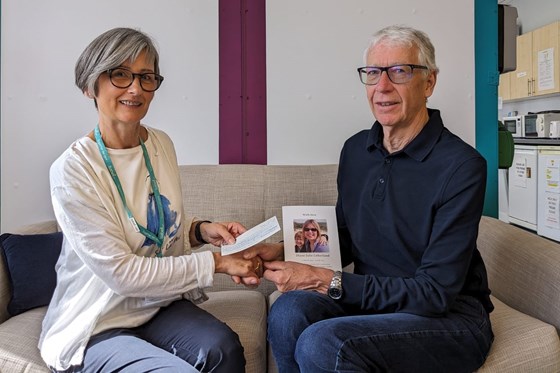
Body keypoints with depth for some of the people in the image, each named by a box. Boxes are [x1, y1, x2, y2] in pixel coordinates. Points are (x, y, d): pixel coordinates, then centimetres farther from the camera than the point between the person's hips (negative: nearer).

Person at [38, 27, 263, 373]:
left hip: (160, 304, 4)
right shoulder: (72, 169, -18)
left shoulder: (161, 144, 1)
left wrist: (202, 230, -8)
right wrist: (215, 262, -18)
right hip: (97, 325, -4)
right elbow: (121, 273, -19)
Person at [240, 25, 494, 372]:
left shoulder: (461, 166, -17)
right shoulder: (356, 150, 3)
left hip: (451, 317, -5)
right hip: (371, 299, 5)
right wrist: (285, 252, -5)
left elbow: (436, 293, -19)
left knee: (321, 344, -30)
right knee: (290, 309, -24)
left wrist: (327, 282, -21)